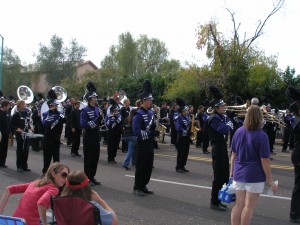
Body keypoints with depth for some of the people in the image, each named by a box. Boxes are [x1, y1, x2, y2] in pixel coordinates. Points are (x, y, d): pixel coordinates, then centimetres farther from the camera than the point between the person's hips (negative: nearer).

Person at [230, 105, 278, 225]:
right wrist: (270, 180, -6)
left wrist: (232, 170, 20)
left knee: (238, 204, 13)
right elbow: (265, 161, -14)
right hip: (255, 175, -5)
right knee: (249, 206, 5)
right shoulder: (262, 136, -15)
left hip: (239, 173, 5)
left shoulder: (238, 132, 1)